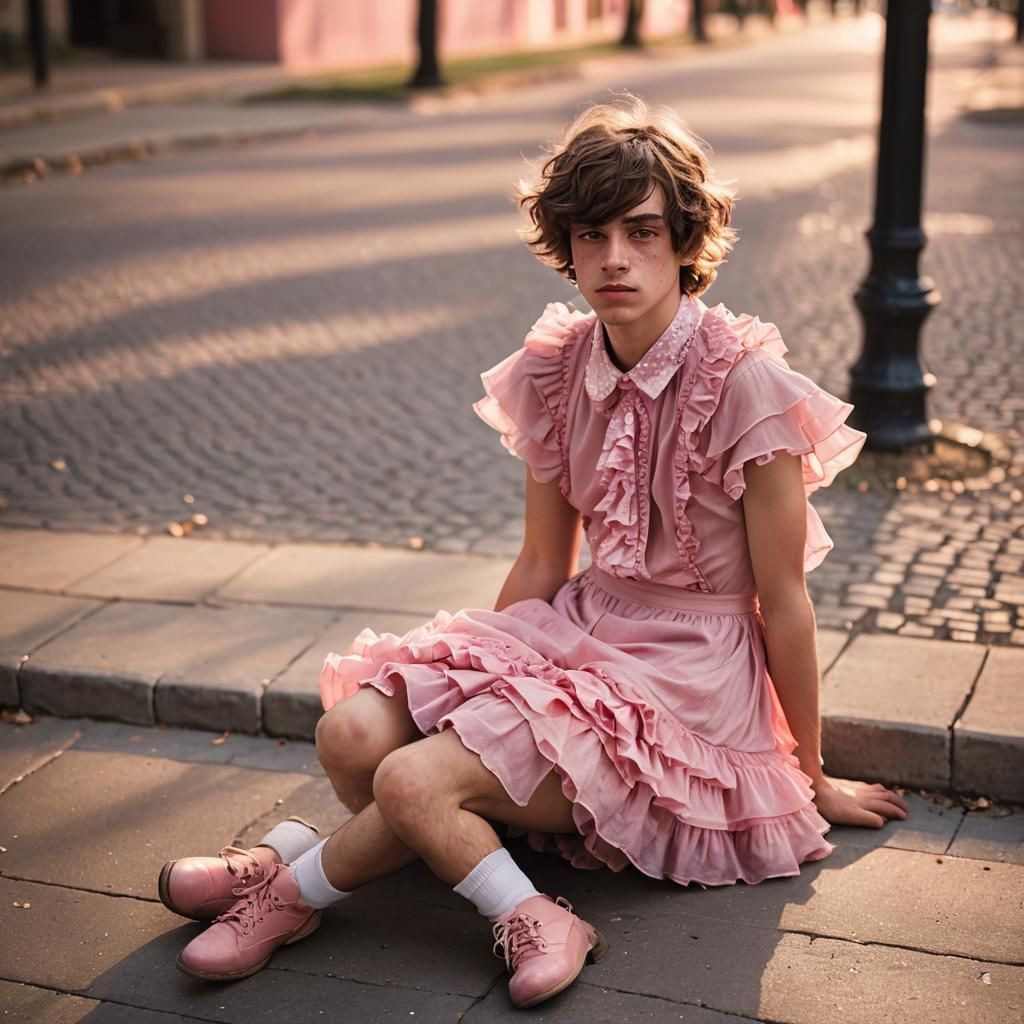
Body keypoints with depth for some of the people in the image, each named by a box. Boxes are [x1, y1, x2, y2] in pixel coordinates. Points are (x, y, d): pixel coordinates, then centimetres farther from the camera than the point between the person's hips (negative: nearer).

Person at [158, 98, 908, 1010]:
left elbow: (783, 601, -10)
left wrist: (813, 779, 0)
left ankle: (297, 885, 8)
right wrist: (471, 684, 11)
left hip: (689, 671, -6)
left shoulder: (743, 381, -18)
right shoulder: (557, 371, 1)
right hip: (582, 627, 6)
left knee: (415, 781, -23)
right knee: (352, 733, -17)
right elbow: (543, 569, 10)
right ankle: (523, 919, -8)